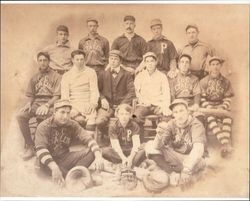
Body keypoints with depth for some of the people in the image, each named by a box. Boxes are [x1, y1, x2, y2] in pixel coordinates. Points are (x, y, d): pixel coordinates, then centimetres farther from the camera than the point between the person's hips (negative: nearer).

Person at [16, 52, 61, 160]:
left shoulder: (55, 76, 5)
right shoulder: (34, 78, 20)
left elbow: (57, 95, -4)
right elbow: (31, 95, 19)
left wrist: (46, 105, -19)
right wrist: (29, 103, -4)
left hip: (49, 103, -5)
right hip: (36, 103, 5)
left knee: (41, 115, -38)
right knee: (20, 115, -24)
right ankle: (29, 146, -15)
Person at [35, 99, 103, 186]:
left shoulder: (72, 125, -2)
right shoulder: (44, 126, -14)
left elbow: (88, 138, -13)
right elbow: (41, 149, -29)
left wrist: (98, 156, -32)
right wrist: (54, 168, -44)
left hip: (65, 159, 4)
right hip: (49, 160, -4)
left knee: (92, 150, -16)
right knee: (42, 162, -40)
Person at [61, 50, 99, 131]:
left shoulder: (91, 72, 13)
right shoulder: (66, 76, 15)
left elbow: (94, 91, 5)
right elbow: (64, 95, 7)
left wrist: (92, 104, -13)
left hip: (88, 105, 0)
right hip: (73, 106, 0)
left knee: (90, 126, -26)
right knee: (80, 120, -33)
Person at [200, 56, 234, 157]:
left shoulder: (226, 82, 9)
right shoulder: (204, 81, 4)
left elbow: (228, 100, 6)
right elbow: (202, 99, 0)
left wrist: (222, 107, -14)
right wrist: (210, 108, -18)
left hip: (221, 108, 1)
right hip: (208, 108, -1)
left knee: (228, 118, -33)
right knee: (210, 117, -36)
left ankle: (225, 144, -44)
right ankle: (226, 143, -46)